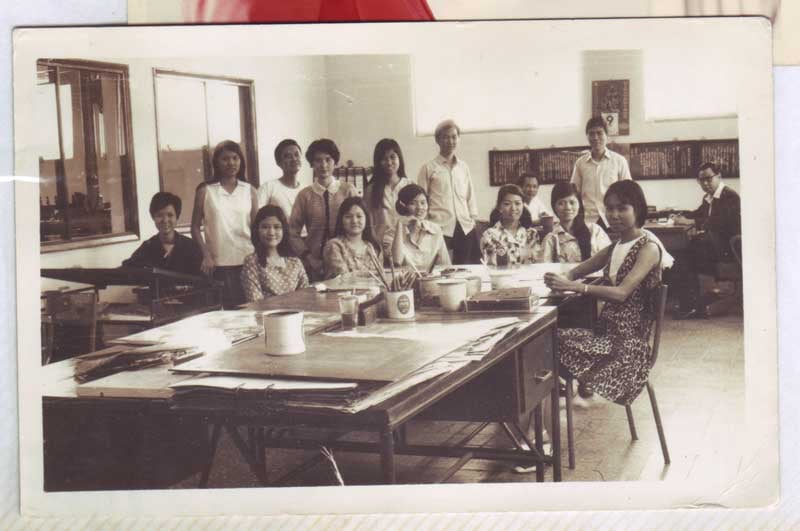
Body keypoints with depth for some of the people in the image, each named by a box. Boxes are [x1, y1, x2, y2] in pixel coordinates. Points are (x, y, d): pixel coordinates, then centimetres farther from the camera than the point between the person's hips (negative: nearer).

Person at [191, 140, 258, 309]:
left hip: (248, 262, 2)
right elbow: (196, 227, 5)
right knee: (226, 312, -2)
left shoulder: (250, 191, 9)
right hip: (219, 265, -2)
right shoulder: (205, 191, 4)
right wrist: (206, 255, -6)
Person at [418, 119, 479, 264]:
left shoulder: (464, 167, 14)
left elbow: (470, 195, 18)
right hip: (440, 229, -4)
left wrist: (473, 218, 9)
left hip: (465, 228, 4)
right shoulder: (428, 169, 2)